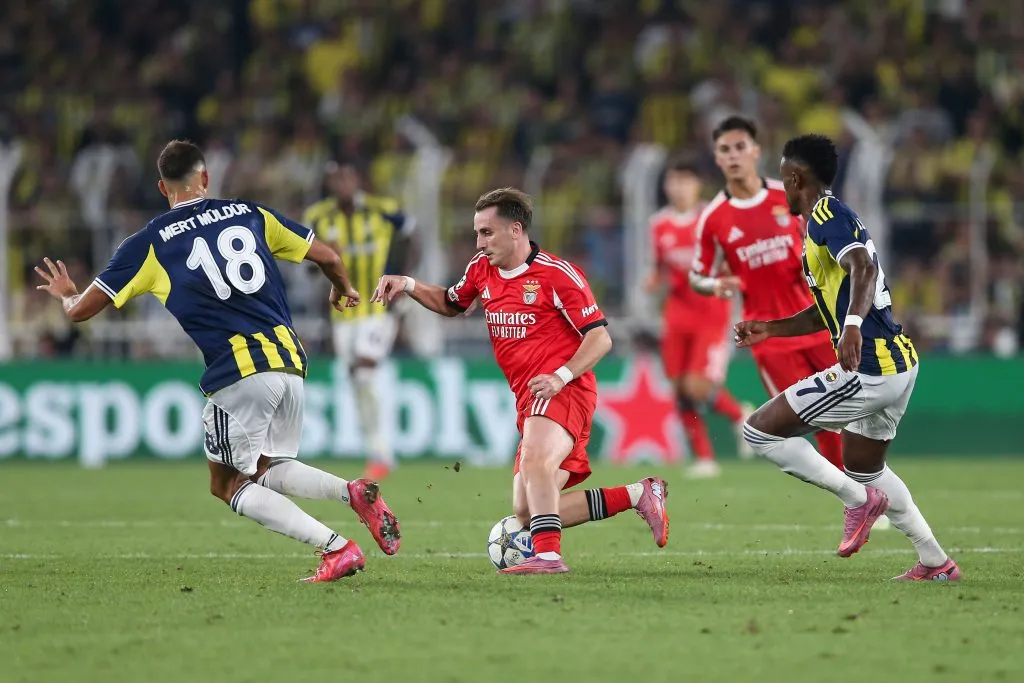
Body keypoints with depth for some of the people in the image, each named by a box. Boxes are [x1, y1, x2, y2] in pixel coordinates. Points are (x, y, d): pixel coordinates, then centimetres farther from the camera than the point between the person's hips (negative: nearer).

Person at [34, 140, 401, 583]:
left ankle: (336, 547, -9)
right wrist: (343, 290, 43)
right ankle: (353, 491, -5)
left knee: (228, 485, 9)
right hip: (290, 361, 5)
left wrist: (67, 296, 33)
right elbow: (327, 256, 19)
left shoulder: (150, 243, 4)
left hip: (237, 371, -5)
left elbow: (80, 310, 8)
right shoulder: (249, 214, 13)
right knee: (269, 470, 23)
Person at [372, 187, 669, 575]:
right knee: (526, 512, 3)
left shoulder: (558, 275, -9)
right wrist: (408, 286, 16)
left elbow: (600, 338, -10)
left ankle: (548, 555, -43)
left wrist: (561, 376, -24)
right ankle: (638, 495, 10)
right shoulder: (481, 270, 13)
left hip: (562, 393, -9)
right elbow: (451, 304, 33)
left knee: (535, 461, -37)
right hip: (529, 401, 9)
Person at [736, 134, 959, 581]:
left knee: (761, 431, -4)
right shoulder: (832, 218, 20)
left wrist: (854, 325, -44)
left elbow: (864, 266, -29)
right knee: (865, 468, 27)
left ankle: (858, 499, -3)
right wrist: (770, 330, 27)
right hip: (898, 364, 10)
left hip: (867, 370, -10)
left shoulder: (826, 215, -10)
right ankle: (936, 563, 27)